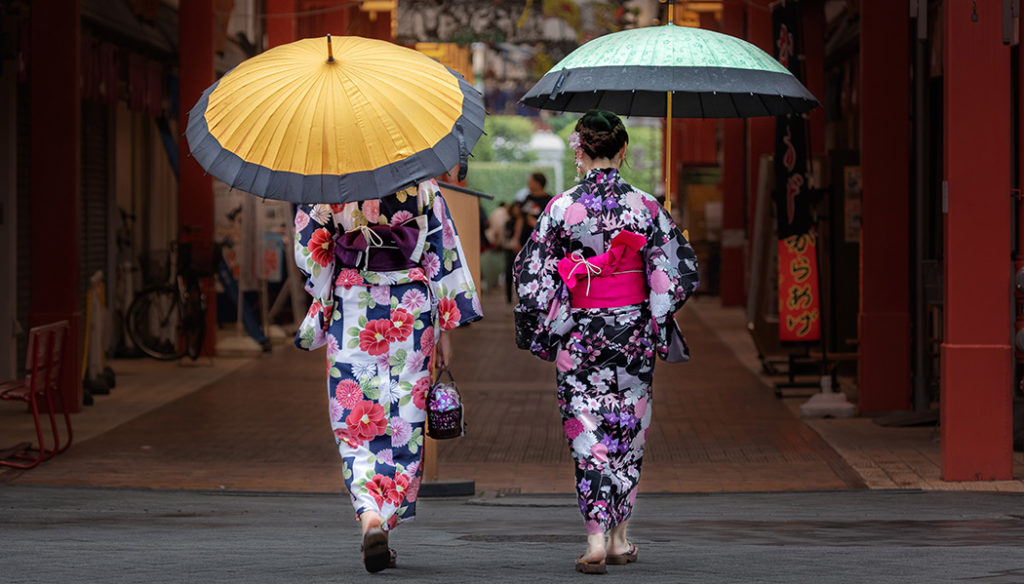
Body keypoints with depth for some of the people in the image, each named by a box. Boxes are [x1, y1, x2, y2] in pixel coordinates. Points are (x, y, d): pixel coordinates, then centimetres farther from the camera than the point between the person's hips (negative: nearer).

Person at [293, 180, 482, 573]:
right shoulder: (419, 180, 0)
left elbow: (309, 252, 0)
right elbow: (441, 249, 3)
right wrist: (445, 327, 9)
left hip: (352, 307, -1)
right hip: (412, 306, 1)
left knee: (356, 423, 0)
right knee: (404, 421, 9)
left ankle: (370, 515, -21)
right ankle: (388, 518, 8)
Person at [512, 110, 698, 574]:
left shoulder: (562, 209, -8)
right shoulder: (646, 208, -5)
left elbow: (530, 275, -6)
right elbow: (679, 271, -3)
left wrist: (545, 327, 8)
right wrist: (655, 314, 14)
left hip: (579, 336, -1)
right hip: (634, 334, 1)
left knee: (588, 435, 2)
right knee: (627, 431, 14)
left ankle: (597, 537, -12)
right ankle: (620, 539, 19)